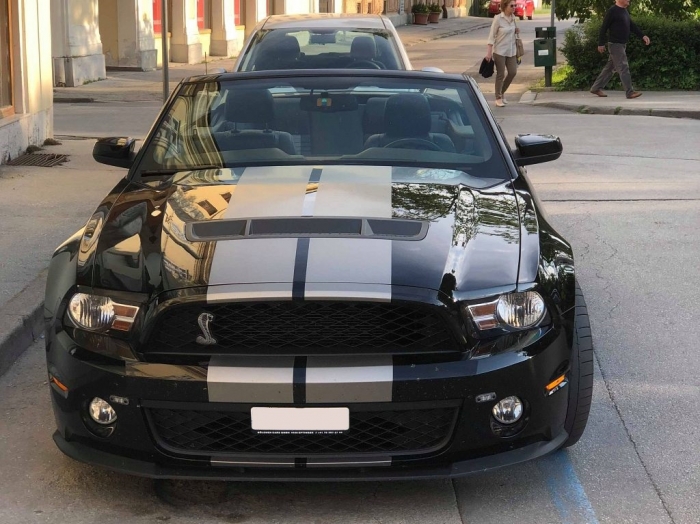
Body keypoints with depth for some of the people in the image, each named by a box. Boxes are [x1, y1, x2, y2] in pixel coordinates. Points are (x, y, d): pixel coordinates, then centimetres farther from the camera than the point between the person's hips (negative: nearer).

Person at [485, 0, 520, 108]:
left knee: (513, 72, 3)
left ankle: (502, 92, 25)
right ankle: (498, 98, 12)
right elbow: (492, 35, -13)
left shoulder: (513, 18, 4)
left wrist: (516, 31, -3)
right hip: (500, 50, -6)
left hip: (511, 50, 6)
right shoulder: (498, 19, -14)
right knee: (500, 74, 0)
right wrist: (489, 52, -19)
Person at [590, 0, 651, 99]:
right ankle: (630, 92, -10)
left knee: (610, 67, 12)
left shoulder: (625, 11, 14)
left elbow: (632, 26, 17)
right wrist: (601, 44, -12)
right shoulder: (612, 11, -13)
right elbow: (604, 27, -12)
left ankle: (596, 88, 19)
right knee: (623, 67, -10)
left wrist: (643, 36, 7)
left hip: (621, 44, 9)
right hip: (615, 44, -9)